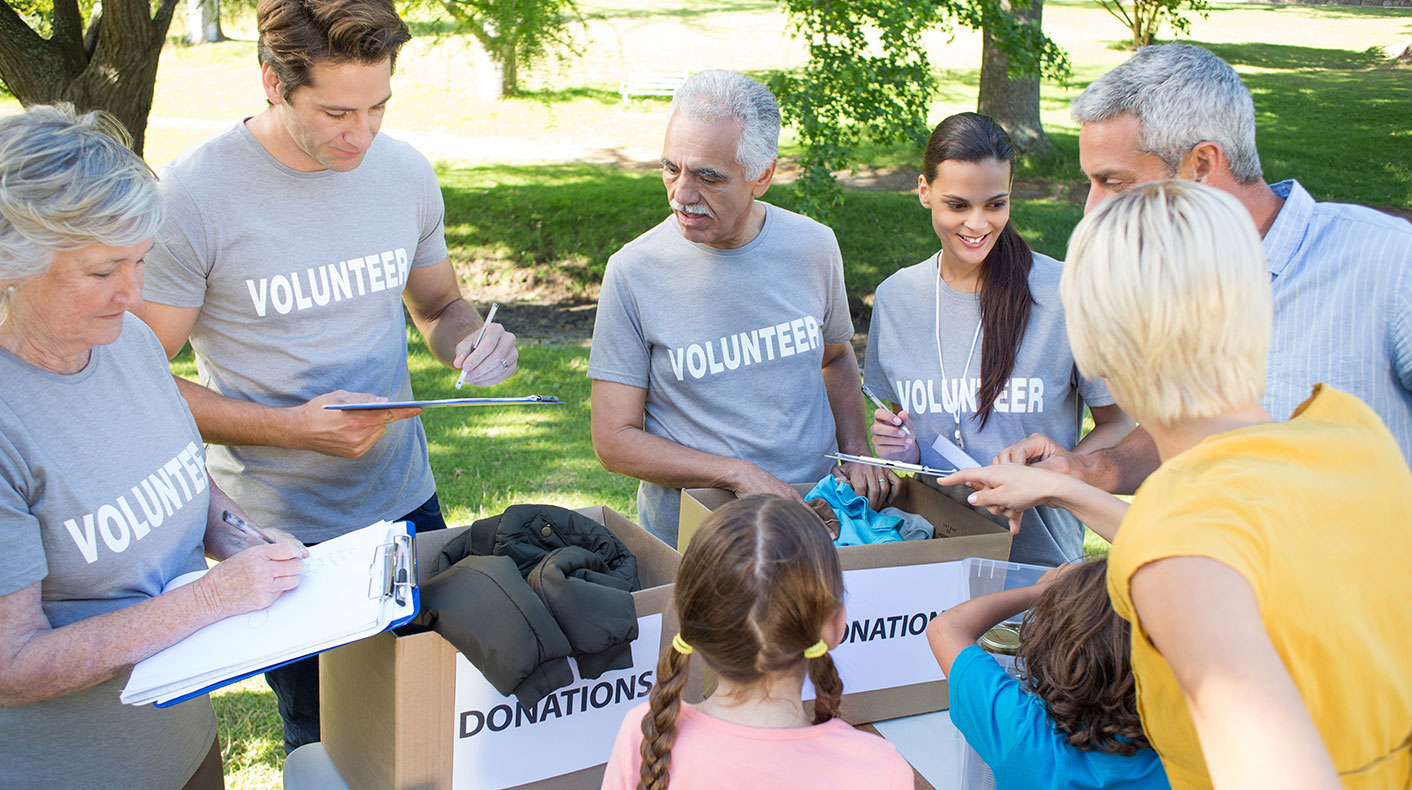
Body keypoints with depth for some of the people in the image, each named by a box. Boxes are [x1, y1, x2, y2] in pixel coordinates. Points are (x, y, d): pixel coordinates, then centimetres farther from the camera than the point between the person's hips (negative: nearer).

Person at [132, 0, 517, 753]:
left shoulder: (405, 172, -2)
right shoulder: (192, 196, -17)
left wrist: (471, 340, -11)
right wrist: (294, 427, -23)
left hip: (405, 501, 4)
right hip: (279, 532, -4)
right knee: (325, 743, 11)